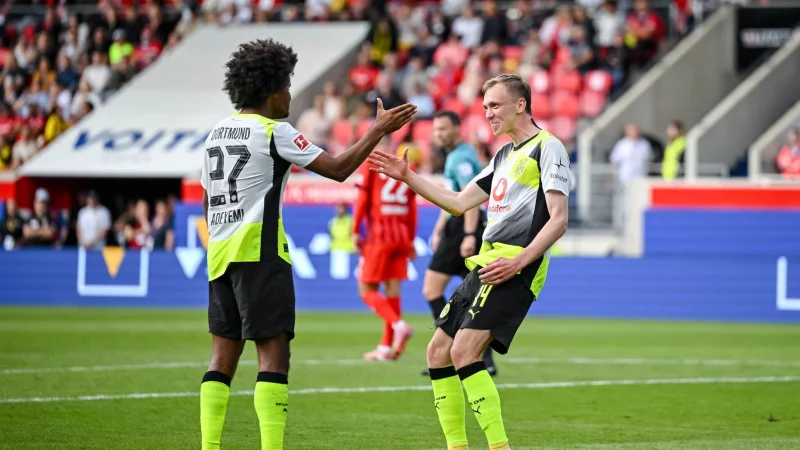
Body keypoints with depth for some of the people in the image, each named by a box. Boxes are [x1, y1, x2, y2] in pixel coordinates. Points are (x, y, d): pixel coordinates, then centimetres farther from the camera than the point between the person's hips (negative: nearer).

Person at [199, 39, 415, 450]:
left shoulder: (217, 133, 16)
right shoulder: (274, 132, -6)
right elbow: (338, 169, -8)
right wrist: (379, 130, 0)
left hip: (220, 255, 8)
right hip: (259, 254, -8)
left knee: (223, 356, 9)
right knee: (274, 352, -8)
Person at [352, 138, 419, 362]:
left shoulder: (369, 165, -2)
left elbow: (362, 200, -7)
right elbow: (412, 207, 13)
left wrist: (355, 232, -3)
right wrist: (411, 240, 18)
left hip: (378, 234, -5)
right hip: (401, 235, 5)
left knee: (367, 289, 0)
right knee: (392, 289, 6)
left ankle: (399, 325, -22)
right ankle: (386, 346, 7)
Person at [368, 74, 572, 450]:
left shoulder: (547, 148, -5)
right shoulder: (505, 155, 22)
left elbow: (558, 220, -13)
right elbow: (460, 203, 26)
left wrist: (518, 262, -21)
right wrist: (407, 177, 21)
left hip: (513, 268, -10)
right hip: (486, 265, 10)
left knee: (464, 351, -22)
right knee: (438, 352, 7)